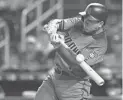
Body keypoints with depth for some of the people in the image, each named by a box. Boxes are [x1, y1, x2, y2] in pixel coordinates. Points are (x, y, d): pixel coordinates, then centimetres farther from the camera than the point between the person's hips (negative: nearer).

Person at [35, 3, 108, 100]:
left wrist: (59, 47, -42)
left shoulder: (100, 44, -21)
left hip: (74, 84, -7)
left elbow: (79, 65, -31)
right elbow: (56, 23, -7)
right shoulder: (79, 22, -1)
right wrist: (52, 32, -32)